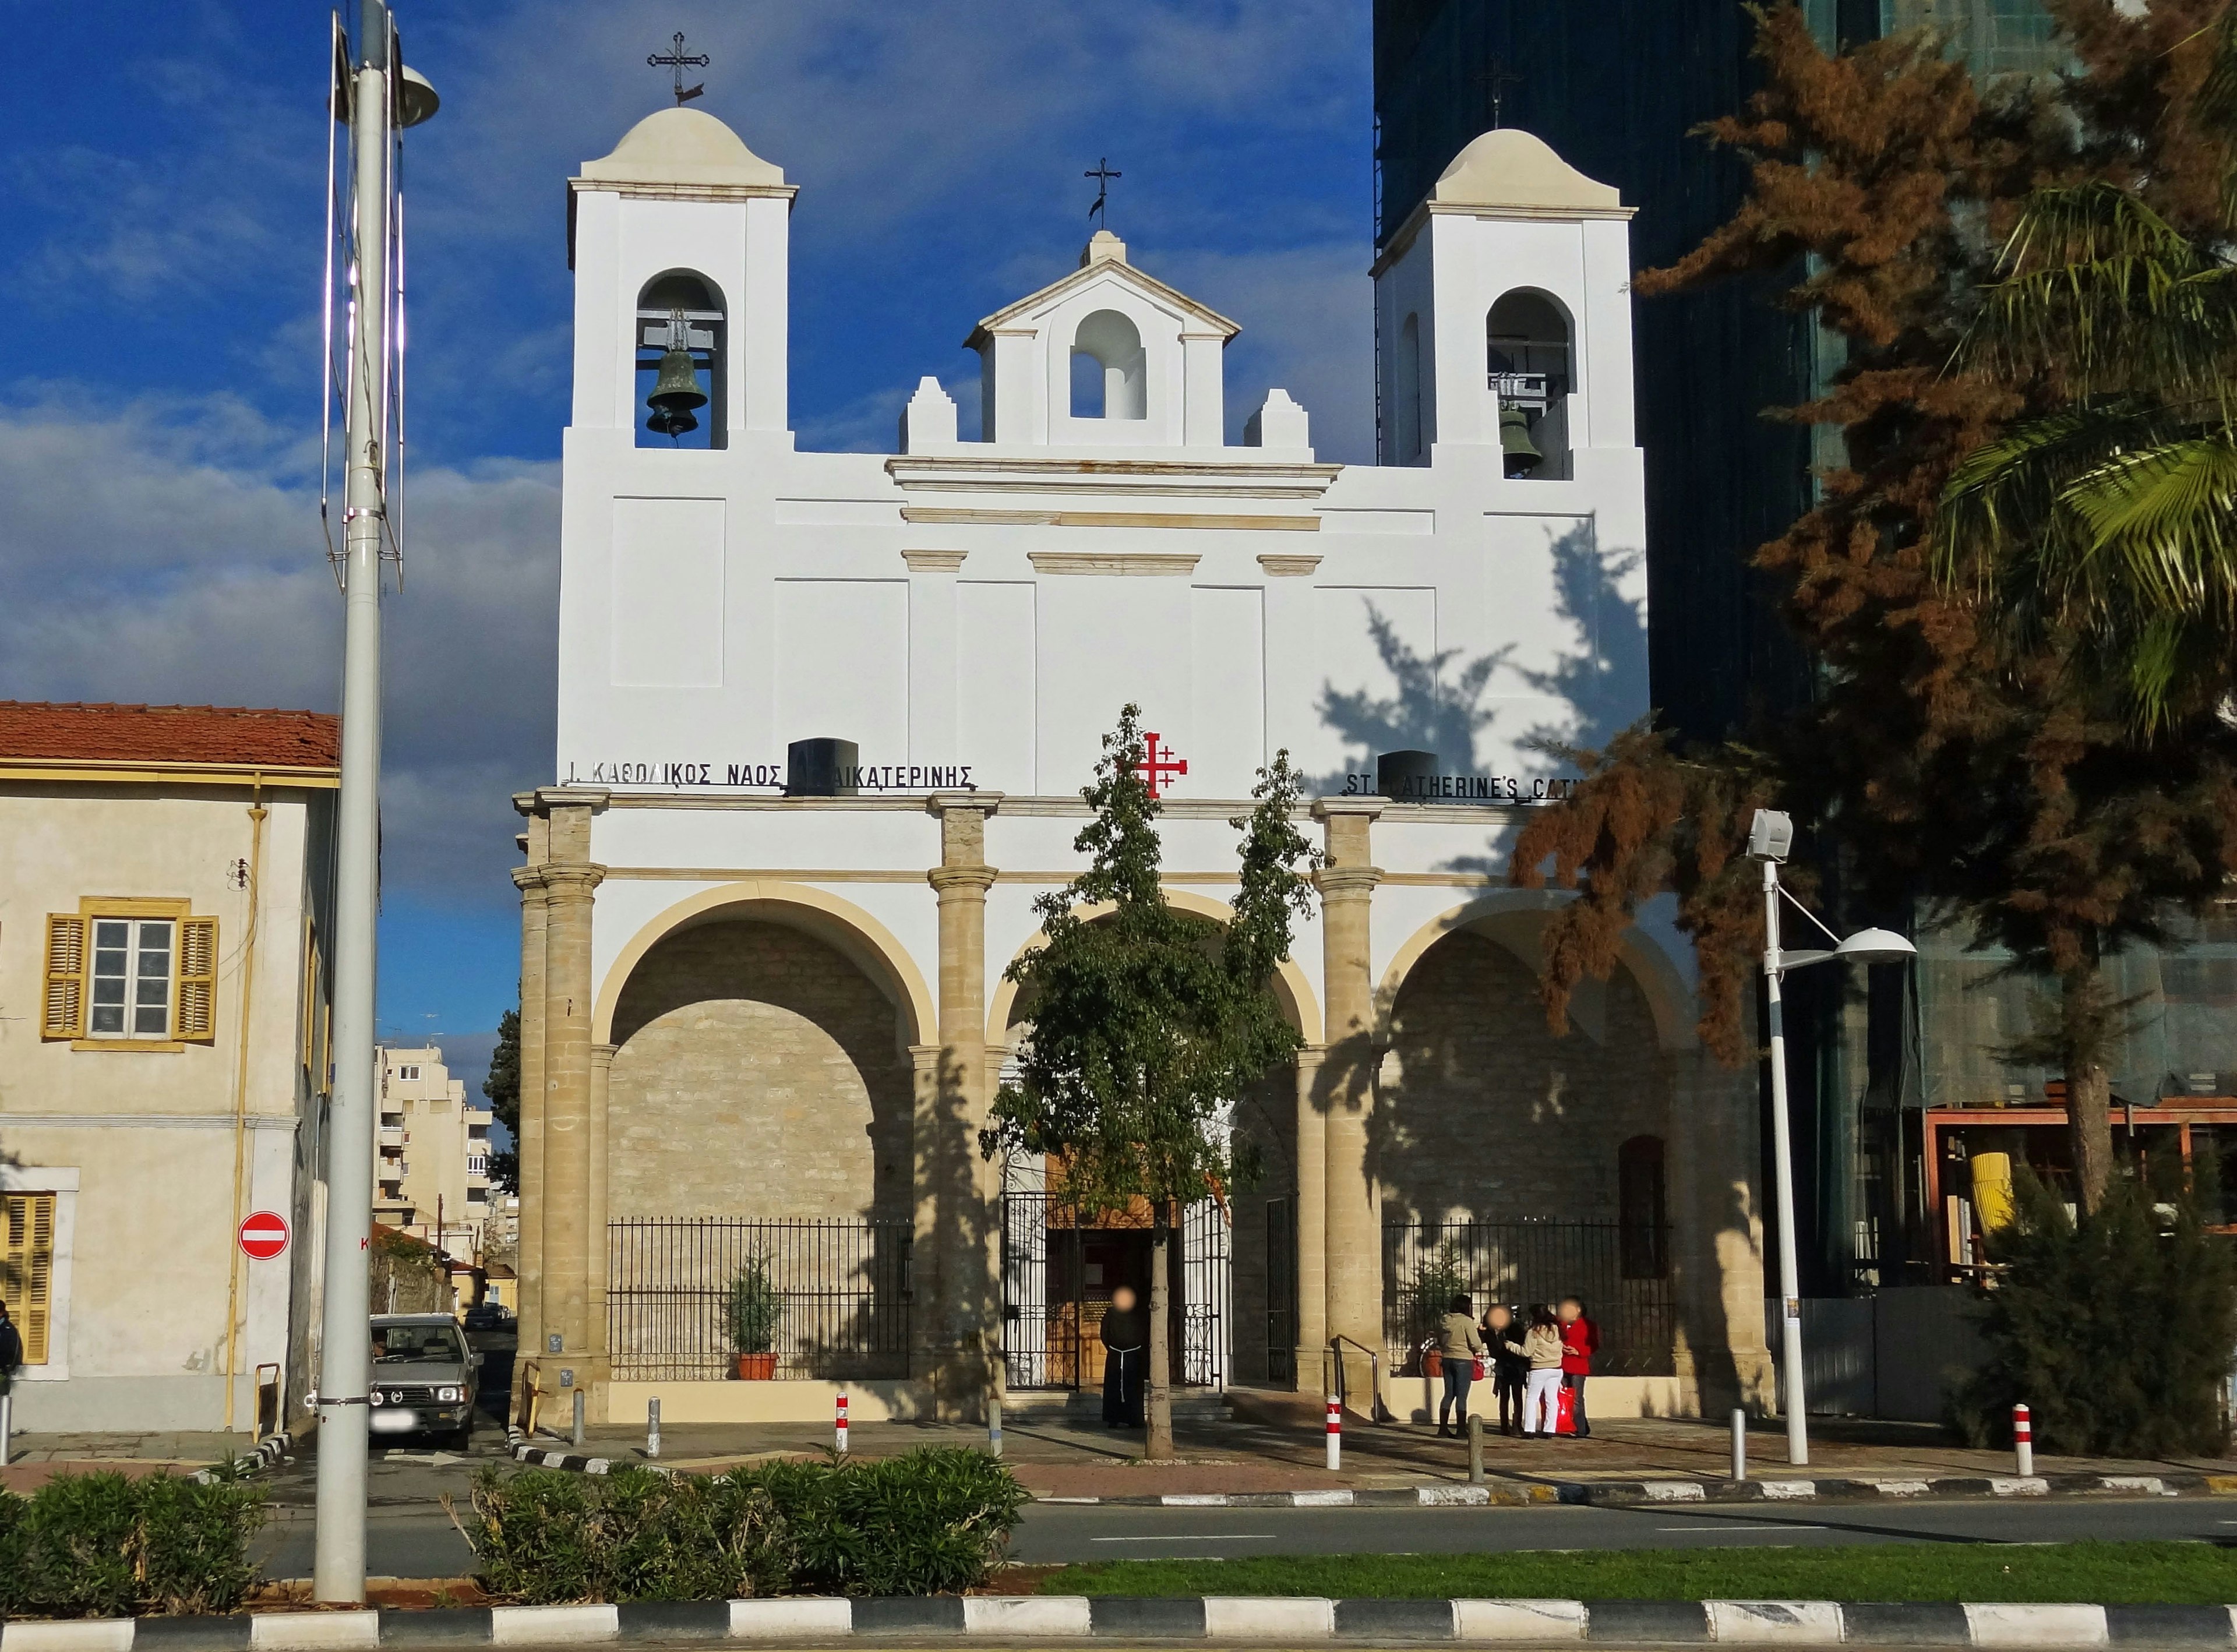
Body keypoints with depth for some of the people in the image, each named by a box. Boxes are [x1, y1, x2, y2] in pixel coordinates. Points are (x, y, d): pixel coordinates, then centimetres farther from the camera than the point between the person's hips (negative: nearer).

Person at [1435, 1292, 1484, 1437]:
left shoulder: (1444, 1321, 5)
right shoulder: (1466, 1321, -13)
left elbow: (1439, 1343, 14)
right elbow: (1476, 1344, -14)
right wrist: (1479, 1349, 7)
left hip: (1447, 1359, 6)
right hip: (1464, 1360, -6)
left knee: (1449, 1394, 13)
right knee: (1462, 1396, -2)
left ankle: (1443, 1428, 15)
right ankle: (1461, 1430, -1)